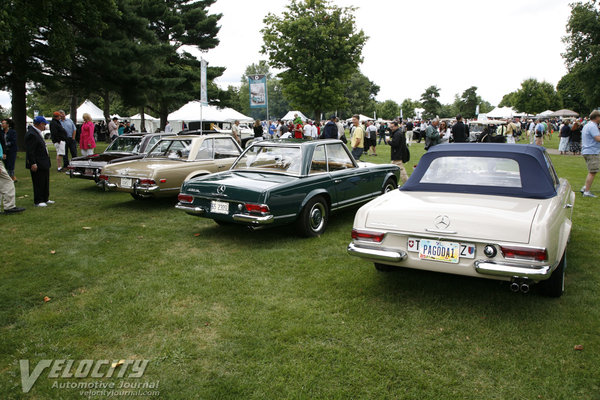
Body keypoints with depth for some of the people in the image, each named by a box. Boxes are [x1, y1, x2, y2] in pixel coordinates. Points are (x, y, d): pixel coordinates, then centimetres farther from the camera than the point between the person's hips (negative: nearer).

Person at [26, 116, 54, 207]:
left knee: (45, 182, 16)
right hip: (37, 165, -10)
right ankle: (38, 201, 6)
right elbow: (30, 151, -21)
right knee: (38, 183, -2)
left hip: (44, 163, 10)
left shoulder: (38, 132, 13)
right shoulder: (31, 134, -18)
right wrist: (33, 163, -23)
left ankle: (45, 199, 26)